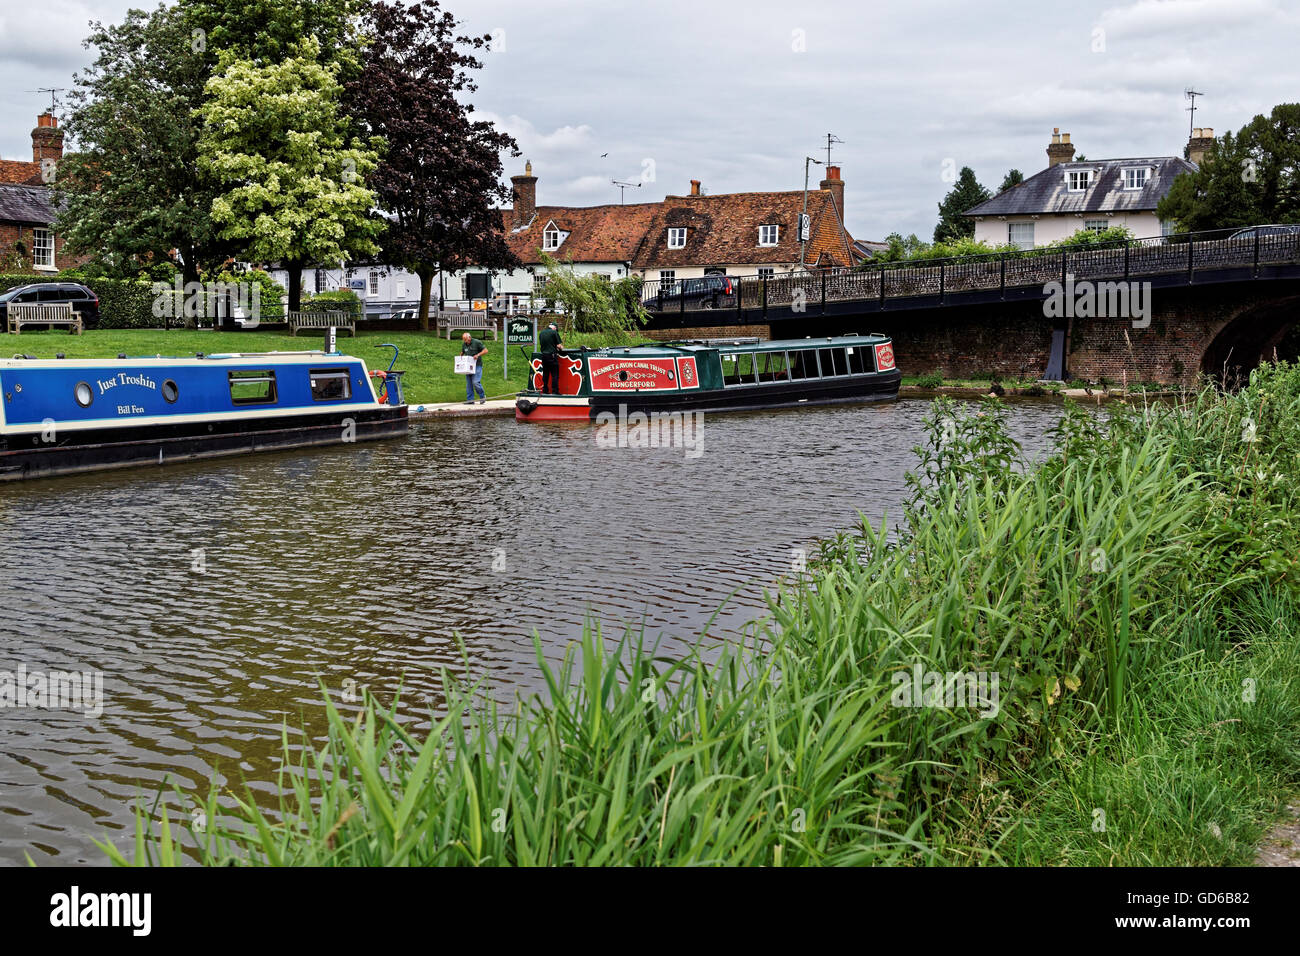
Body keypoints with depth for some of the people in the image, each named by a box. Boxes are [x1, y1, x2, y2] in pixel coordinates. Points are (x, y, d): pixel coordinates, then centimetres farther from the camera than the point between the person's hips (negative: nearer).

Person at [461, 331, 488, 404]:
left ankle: (482, 396, 2)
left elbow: (485, 350, -6)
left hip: (477, 365, -6)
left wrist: (478, 355, -18)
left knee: (475, 382, -16)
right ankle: (470, 400, 6)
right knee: (468, 383, 3)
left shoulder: (477, 342, -6)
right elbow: (462, 352, 28)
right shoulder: (464, 345, 11)